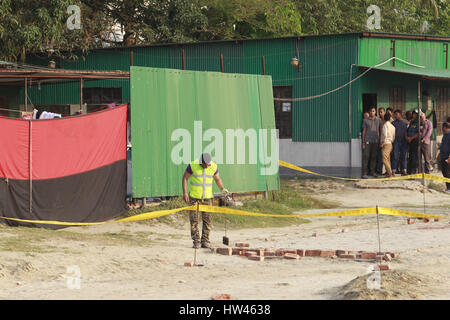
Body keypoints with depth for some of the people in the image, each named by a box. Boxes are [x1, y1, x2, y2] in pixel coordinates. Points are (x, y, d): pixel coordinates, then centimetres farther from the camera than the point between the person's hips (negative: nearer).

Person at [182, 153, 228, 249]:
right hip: (194, 197, -2)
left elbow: (217, 179, 11)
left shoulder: (213, 167, -4)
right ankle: (196, 241, 2)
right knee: (194, 219, -4)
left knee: (207, 219, 0)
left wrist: (222, 188, -6)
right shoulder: (193, 165, -12)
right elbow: (185, 178, -2)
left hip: (207, 197, 2)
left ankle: (205, 241, 7)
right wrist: (185, 193, -8)